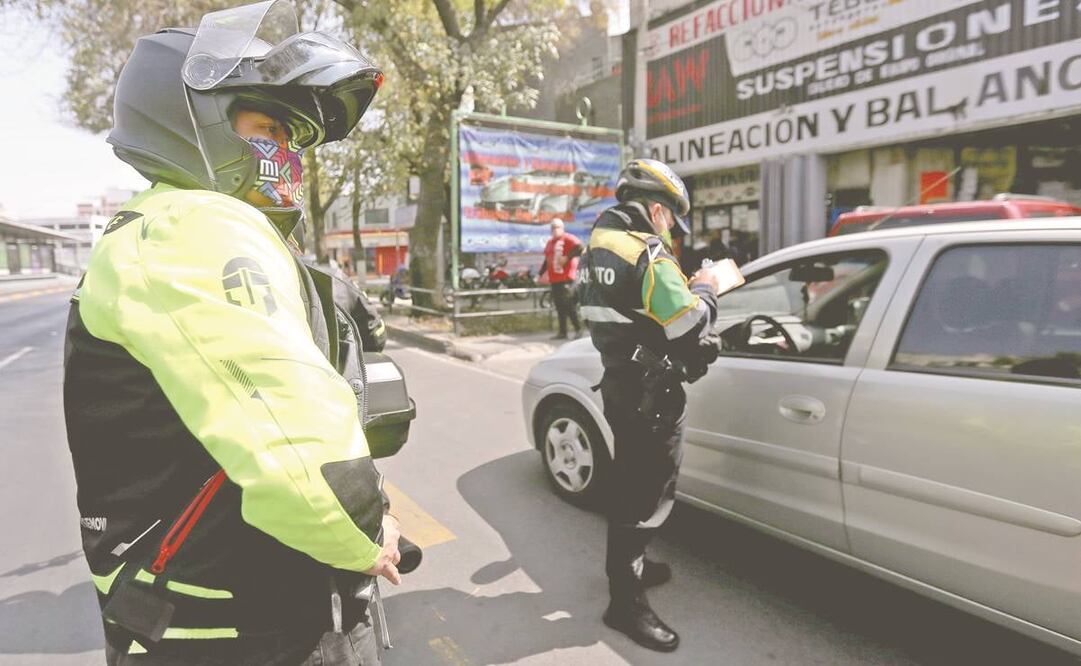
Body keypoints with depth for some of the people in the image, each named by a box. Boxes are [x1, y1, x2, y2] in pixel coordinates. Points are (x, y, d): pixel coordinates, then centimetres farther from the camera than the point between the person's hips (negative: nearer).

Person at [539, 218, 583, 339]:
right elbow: (547, 259, 25)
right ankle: (562, 332, 13)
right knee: (559, 307, 8)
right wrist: (540, 274, 22)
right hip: (554, 279, 8)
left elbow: (579, 248, -19)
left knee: (569, 305, -9)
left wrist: (567, 257, -20)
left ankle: (578, 329, 1)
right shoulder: (550, 242, 20)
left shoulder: (568, 239, -4)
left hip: (567, 278, -7)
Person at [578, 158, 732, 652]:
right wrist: (704, 291, -2)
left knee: (630, 482, 22)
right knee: (649, 491, -1)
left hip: (621, 384, 10)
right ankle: (626, 601, 10)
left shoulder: (601, 247, 10)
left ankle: (626, 565, 39)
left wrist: (685, 290, 12)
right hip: (651, 393, -10)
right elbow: (690, 327, -19)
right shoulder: (648, 254, -19)